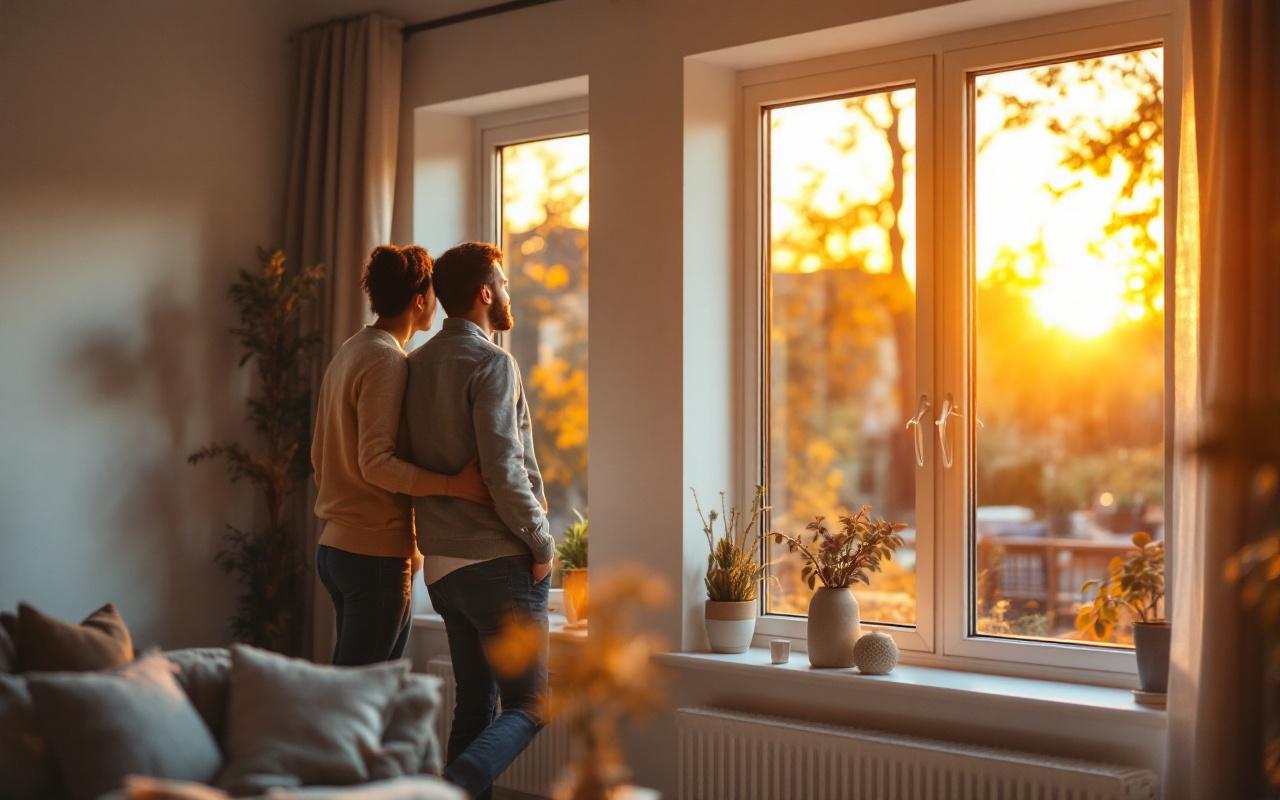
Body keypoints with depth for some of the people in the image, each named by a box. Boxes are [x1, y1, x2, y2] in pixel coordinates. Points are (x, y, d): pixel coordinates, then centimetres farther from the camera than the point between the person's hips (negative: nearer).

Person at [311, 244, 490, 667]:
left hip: (333, 547, 10)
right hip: (378, 552, -10)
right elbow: (376, 463, -22)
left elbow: (319, 454, 20)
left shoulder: (347, 353, 15)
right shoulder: (387, 359, -14)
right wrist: (454, 485, -25)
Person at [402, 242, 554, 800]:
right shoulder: (490, 363, -13)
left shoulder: (417, 365, 12)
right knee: (525, 708, -5)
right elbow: (502, 470, -20)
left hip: (441, 565, 8)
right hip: (498, 561, -8)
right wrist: (542, 545, -10)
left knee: (473, 705, 14)